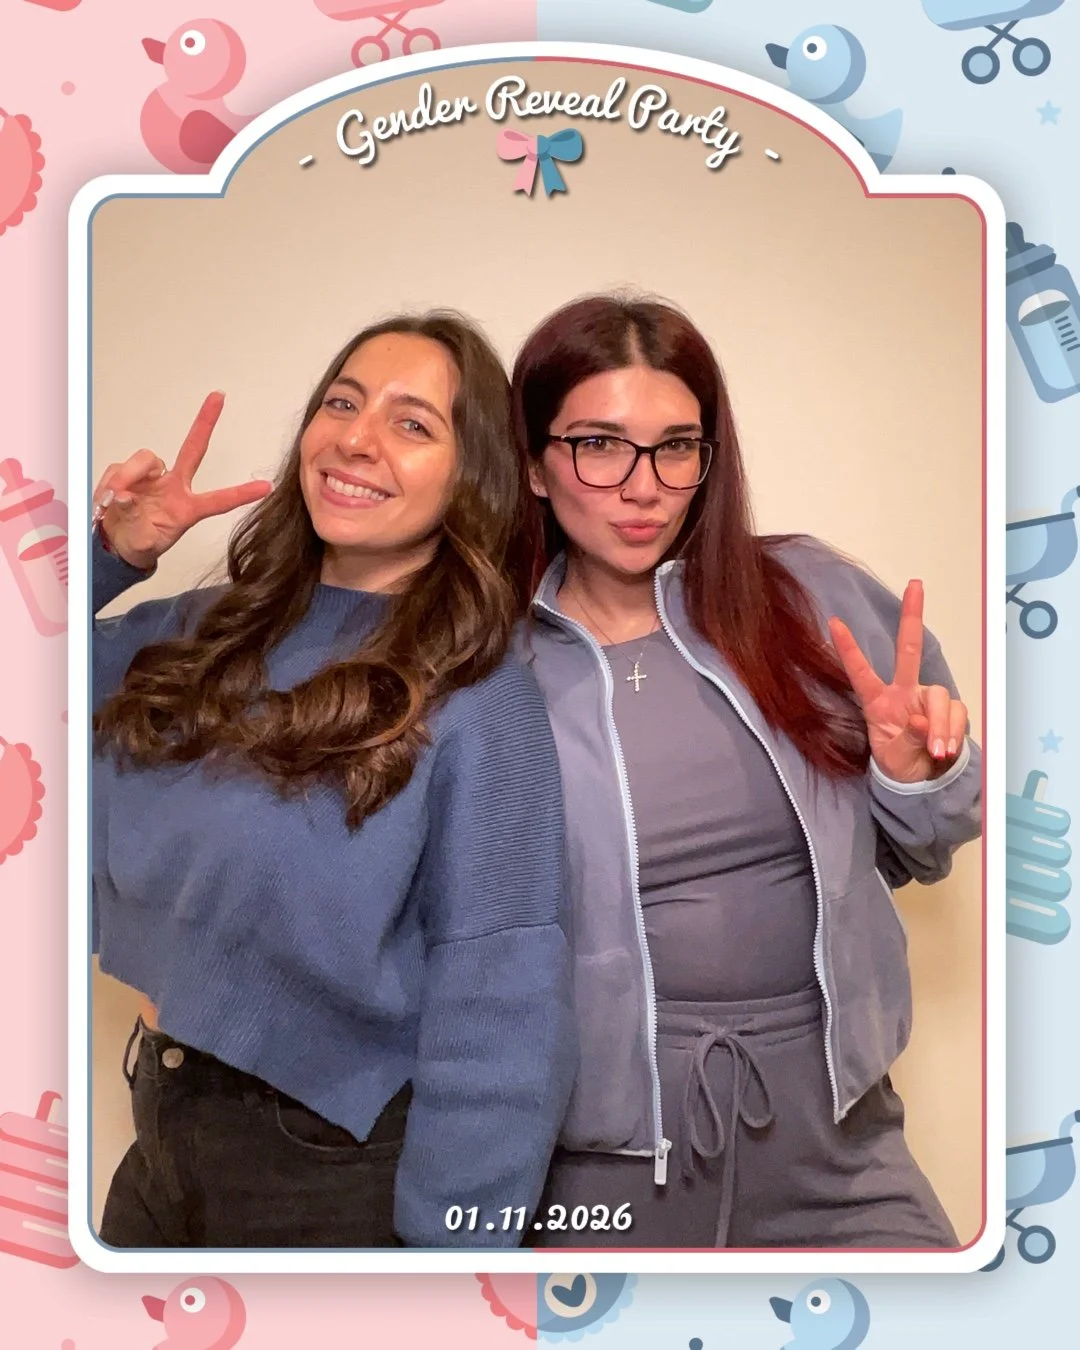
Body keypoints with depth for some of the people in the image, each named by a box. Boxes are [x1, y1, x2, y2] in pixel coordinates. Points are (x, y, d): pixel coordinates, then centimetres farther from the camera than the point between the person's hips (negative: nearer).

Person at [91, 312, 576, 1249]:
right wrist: (108, 556, -5)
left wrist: (452, 1231, -17)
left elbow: (496, 1008, -17)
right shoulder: (200, 634, 1)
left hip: (343, 1168, -6)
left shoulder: (482, 705, -16)